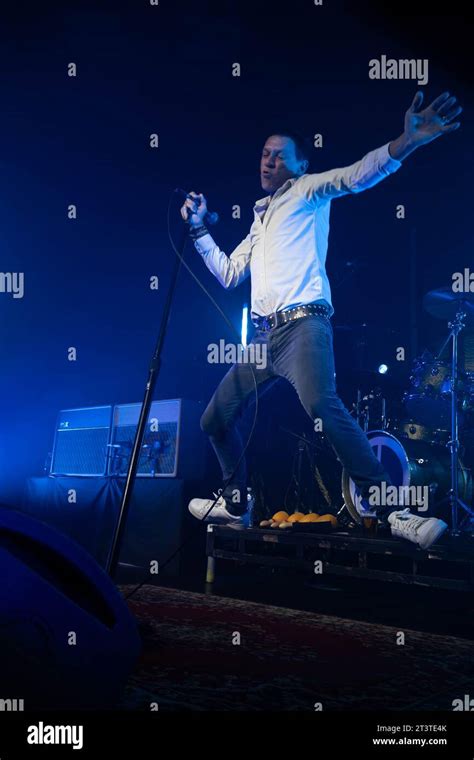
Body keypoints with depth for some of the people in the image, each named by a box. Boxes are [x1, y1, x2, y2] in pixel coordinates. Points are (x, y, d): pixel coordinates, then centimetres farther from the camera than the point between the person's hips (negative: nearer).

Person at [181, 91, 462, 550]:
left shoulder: (306, 192, 7)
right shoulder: (260, 219, 27)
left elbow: (353, 177, -13)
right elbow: (228, 275, 30)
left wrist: (405, 144, -31)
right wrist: (199, 229, 24)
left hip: (302, 325, -8)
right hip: (262, 336, 8)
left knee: (321, 405, -33)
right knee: (215, 419, 10)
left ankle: (388, 508, -32)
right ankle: (236, 504, 28)